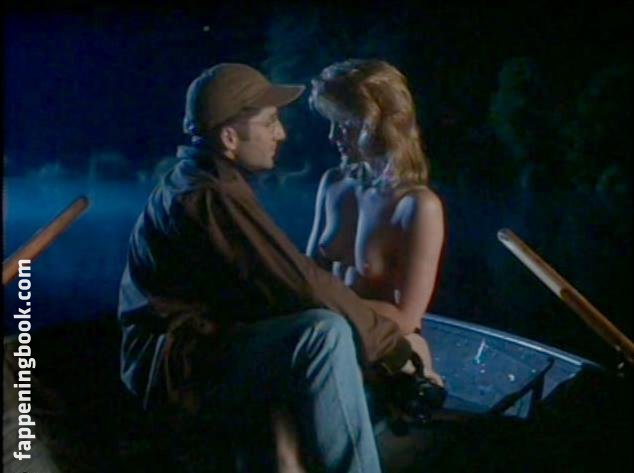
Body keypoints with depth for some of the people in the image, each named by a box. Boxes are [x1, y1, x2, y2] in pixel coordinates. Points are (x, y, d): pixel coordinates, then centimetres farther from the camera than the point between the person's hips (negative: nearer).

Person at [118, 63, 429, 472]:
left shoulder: (198, 182, 12)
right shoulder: (210, 199, -20)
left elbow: (280, 280, 11)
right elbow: (301, 285, -25)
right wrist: (393, 343, -13)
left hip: (198, 351, 11)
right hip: (180, 366, -11)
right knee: (325, 333, -29)